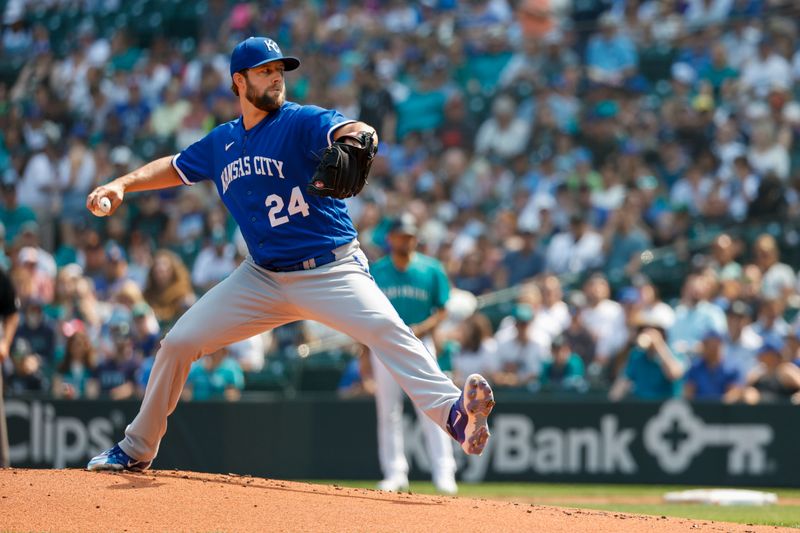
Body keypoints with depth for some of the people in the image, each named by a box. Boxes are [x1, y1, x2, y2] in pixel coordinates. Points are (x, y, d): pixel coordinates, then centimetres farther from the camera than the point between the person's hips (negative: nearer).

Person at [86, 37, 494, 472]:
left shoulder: (301, 122, -9)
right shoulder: (221, 142, 9)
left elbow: (347, 130, -29)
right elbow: (175, 167, 26)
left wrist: (356, 139, -54)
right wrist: (121, 185, 12)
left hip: (332, 272, -5)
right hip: (263, 280, 5)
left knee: (386, 329, -31)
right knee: (179, 342, 2)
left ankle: (452, 414, -45)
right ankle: (136, 450, 18)